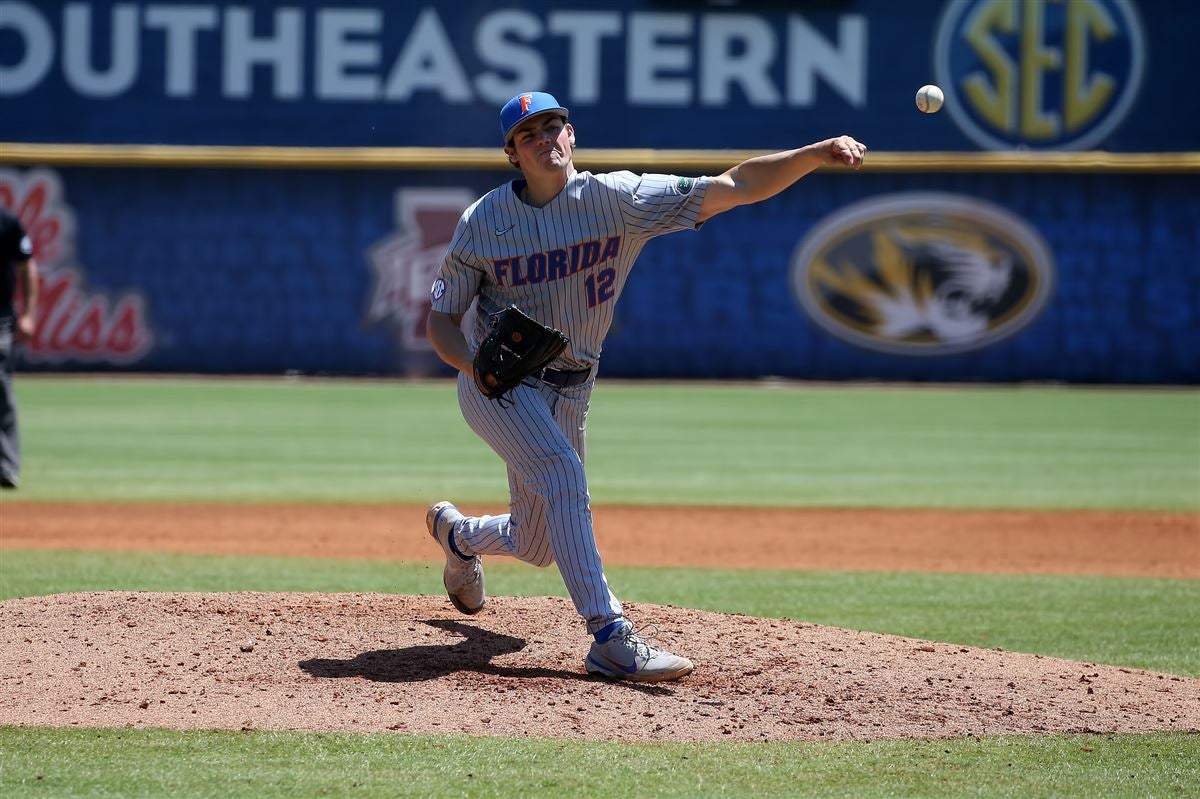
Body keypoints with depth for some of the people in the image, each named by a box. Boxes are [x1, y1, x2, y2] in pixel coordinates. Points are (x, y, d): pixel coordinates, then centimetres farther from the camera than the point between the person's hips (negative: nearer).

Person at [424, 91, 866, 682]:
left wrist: (818, 154, -35)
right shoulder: (481, 223, -12)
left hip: (569, 392, 3)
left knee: (536, 545, 13)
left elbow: (736, 187, -21)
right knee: (561, 472, -29)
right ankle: (610, 637, -31)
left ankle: (457, 533, 49)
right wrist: (475, 363, -27)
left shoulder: (617, 199, -14)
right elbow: (442, 320, -5)